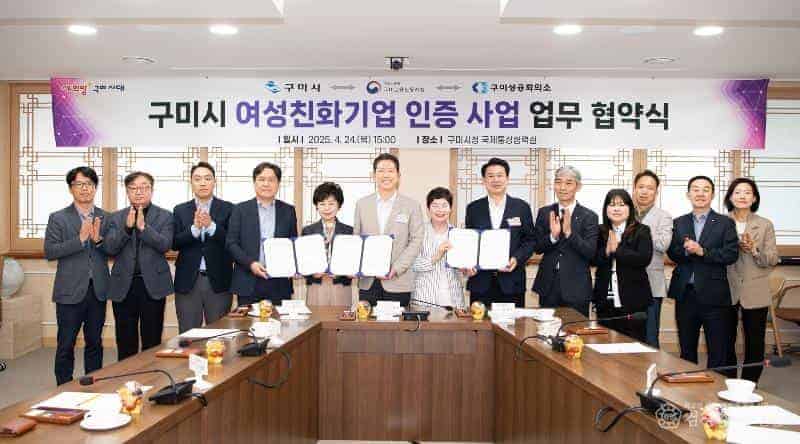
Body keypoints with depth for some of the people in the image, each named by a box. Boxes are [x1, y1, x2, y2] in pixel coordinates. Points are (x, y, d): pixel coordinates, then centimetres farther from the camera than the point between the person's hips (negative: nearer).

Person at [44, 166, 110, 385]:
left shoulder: (106, 217, 6)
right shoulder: (58, 218, 0)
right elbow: (49, 251, -9)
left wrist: (99, 240, -16)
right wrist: (80, 239, -19)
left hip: (98, 290, 2)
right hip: (70, 291, -2)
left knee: (95, 342, 12)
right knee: (65, 345, 4)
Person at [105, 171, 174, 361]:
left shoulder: (164, 216, 3)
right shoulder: (117, 217, 9)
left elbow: (165, 245, -11)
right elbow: (111, 248, -3)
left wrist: (143, 226, -21)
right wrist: (127, 227, -16)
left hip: (153, 284, -2)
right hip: (124, 285, 2)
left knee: (152, 341, 5)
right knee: (125, 343, 7)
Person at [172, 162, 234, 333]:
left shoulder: (228, 209, 2)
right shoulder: (180, 210, 7)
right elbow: (174, 243, -2)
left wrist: (212, 226, -20)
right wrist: (194, 228, -17)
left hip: (218, 281, -1)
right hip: (188, 281, 1)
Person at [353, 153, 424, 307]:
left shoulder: (411, 205, 3)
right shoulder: (362, 204, 10)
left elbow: (416, 240, -2)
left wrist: (396, 269, -11)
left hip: (398, 282, -2)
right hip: (367, 282, 2)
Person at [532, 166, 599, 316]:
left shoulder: (589, 216, -3)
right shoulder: (544, 213, 5)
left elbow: (591, 253, -10)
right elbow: (537, 247, 1)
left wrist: (569, 232, -22)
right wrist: (553, 236, -18)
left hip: (576, 288, -2)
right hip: (548, 286, 2)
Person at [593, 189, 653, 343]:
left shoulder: (641, 231, -1)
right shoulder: (600, 231, 8)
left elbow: (644, 259, -15)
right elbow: (593, 259, 2)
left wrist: (616, 250, -16)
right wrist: (606, 251, -16)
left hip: (633, 300, -3)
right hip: (605, 300, 3)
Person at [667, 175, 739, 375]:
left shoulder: (725, 223, 1)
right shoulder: (678, 223, 10)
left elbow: (731, 254, -10)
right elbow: (672, 254, 2)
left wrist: (702, 251, -19)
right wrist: (686, 250, -18)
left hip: (713, 295, -3)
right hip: (685, 293, 3)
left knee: (718, 351, 2)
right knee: (686, 350, 15)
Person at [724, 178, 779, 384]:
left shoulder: (765, 225, 3)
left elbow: (773, 259, -1)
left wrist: (754, 250, -18)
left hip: (755, 293, 0)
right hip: (726, 291, 0)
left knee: (754, 344, 6)